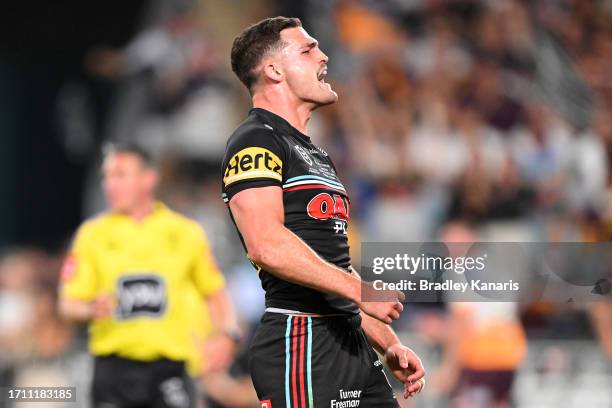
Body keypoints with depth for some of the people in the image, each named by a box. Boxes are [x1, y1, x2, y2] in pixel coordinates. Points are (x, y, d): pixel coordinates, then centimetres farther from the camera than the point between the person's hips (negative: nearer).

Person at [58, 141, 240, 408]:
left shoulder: (186, 233, 7)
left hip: (169, 363, 0)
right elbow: (68, 304, 5)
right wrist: (92, 310, -17)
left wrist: (226, 335, 2)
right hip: (114, 364, 1)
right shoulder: (92, 234, 6)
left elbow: (214, 292, 17)